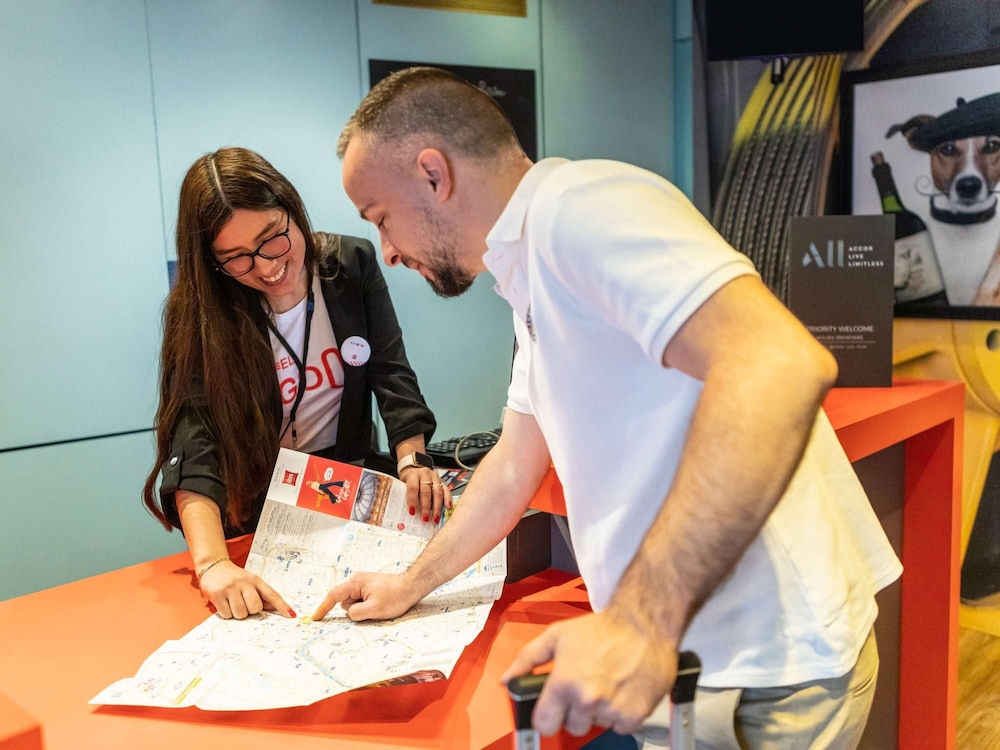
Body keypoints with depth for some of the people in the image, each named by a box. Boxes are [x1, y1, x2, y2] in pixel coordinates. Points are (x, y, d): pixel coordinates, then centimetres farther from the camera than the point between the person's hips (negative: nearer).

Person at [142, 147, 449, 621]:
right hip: (258, 512, -1)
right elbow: (194, 440, -28)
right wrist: (212, 563, -43)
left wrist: (411, 463, -22)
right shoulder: (202, 314, -16)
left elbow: (391, 373, -4)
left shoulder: (353, 264, -7)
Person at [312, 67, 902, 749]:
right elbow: (515, 464, 21)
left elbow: (784, 367, -32)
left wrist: (641, 624, -33)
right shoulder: (532, 271, 14)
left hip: (765, 663, -8)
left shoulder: (581, 206, -18)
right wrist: (412, 586, 23)